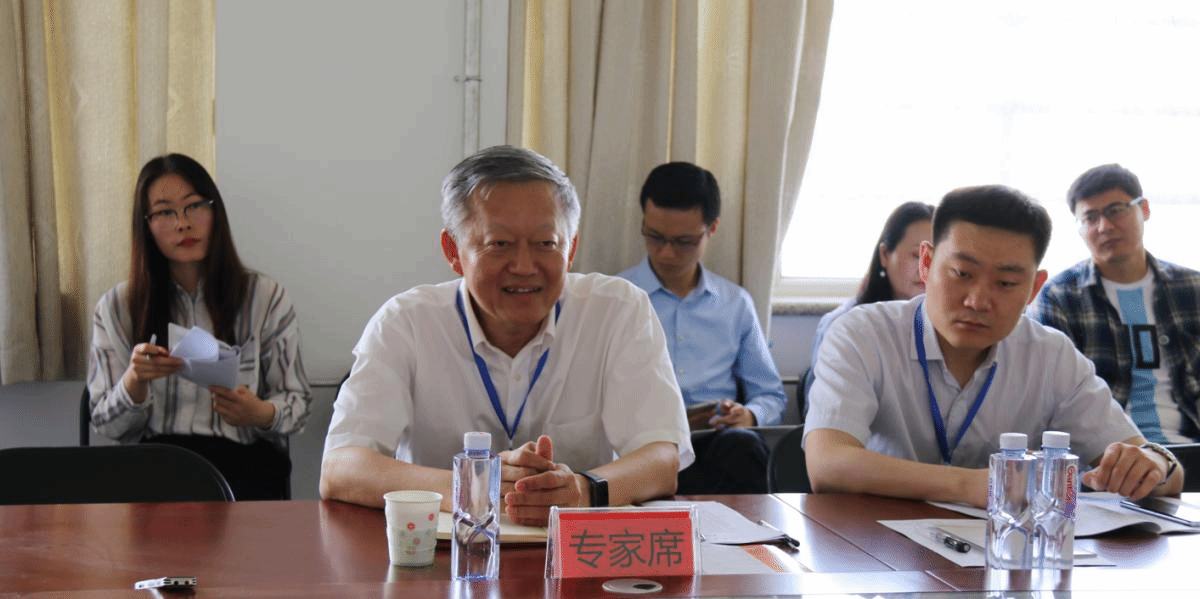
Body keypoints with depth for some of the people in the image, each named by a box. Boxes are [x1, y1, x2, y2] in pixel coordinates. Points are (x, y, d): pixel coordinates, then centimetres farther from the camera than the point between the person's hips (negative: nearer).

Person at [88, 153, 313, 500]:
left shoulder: (265, 297, 10)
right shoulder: (116, 308, 12)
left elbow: (297, 402, 11)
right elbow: (108, 425, 10)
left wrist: (263, 414, -14)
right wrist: (136, 380, -14)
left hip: (243, 462, 0)